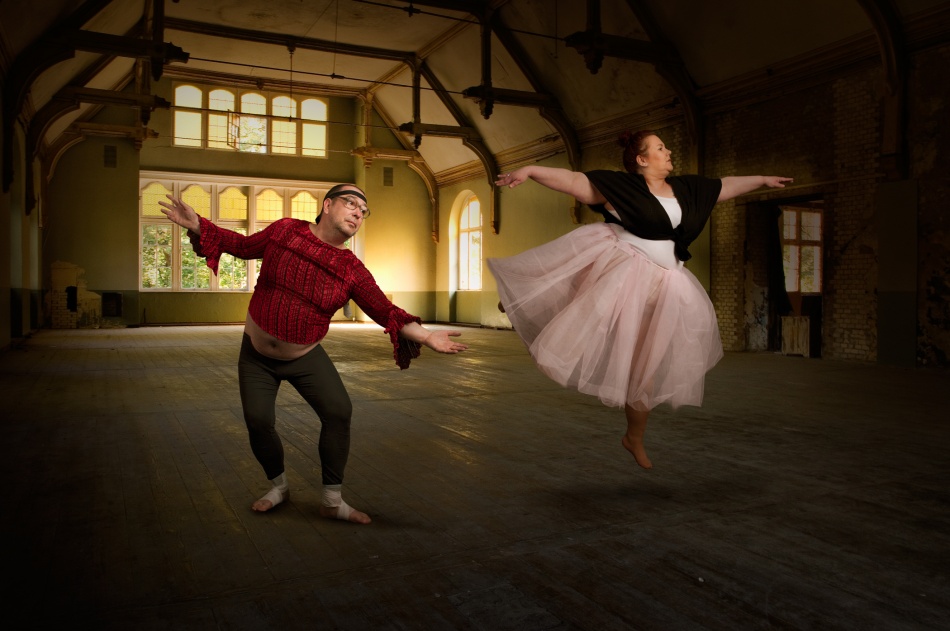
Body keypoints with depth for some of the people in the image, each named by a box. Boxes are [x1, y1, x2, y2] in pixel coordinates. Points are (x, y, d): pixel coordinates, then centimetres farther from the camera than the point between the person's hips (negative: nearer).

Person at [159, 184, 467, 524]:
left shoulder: (352, 271, -12)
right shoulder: (284, 231, -10)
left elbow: (386, 312, -14)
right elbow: (243, 246, 6)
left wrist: (425, 336, -28)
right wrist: (196, 224, -3)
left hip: (305, 357, 0)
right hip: (256, 355, 0)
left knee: (339, 411, -16)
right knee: (258, 423, -7)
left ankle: (333, 500, 0)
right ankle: (278, 486, 23)